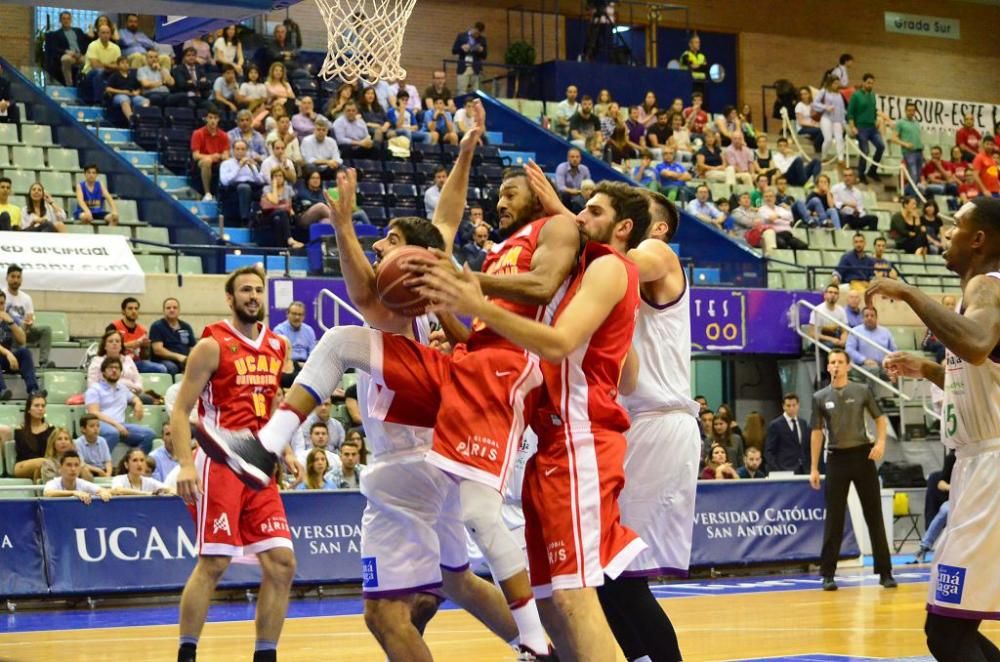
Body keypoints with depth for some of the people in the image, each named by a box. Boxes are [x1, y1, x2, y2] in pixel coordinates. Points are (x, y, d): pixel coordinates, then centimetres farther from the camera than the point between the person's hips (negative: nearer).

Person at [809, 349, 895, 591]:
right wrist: (814, 468, 4)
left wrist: (880, 441, -10)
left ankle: (884, 572, 6)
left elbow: (880, 418, 9)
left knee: (874, 515, 1)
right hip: (836, 458, 0)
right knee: (834, 519, 1)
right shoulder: (820, 397, 5)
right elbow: (817, 432, 7)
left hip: (862, 455, 0)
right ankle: (828, 574, 6)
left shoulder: (862, 391, 3)